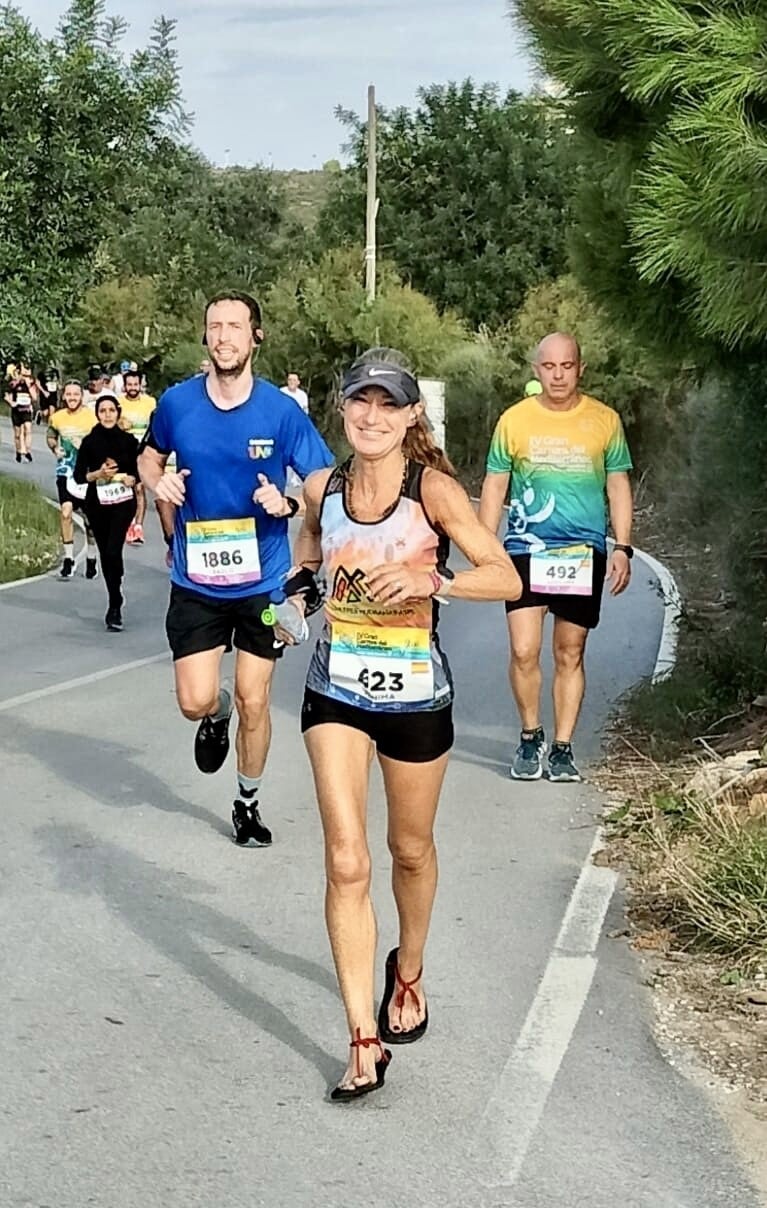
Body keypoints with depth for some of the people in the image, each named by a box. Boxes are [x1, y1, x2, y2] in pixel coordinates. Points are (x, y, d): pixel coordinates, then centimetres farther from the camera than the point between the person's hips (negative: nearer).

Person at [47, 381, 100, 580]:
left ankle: (91, 558, 24)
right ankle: (68, 558, -2)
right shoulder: (57, 418, -1)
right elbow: (51, 437, 16)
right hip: (66, 471, 1)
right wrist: (55, 448, -3)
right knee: (65, 511, -12)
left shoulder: (92, 417, -9)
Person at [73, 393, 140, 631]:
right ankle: (116, 604, 22)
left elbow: (138, 470, 9)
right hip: (97, 504, 2)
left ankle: (114, 606, -9)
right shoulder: (89, 441, -1)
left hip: (123, 502, -2)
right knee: (105, 553, 8)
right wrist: (98, 474, -17)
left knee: (113, 550, -17)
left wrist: (132, 479, -13)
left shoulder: (128, 440, 0)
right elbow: (78, 475, 0)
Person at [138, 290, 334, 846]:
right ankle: (217, 713, 33)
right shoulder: (177, 403, -4)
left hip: (262, 579, -1)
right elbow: (151, 456, 16)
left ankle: (249, 802, 29)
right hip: (196, 579, 1)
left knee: (254, 701, 7)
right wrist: (158, 481, -6)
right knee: (195, 702, -5)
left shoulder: (281, 411, -10)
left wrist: (288, 503, -24)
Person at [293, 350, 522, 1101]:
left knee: (410, 849, 17)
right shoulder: (322, 487, -1)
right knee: (346, 862, -8)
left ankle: (408, 970, 46)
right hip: (336, 692, 2)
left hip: (415, 694, -2)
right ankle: (365, 1039, -2)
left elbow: (507, 579, -16)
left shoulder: (432, 489, -13)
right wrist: (300, 579, 1)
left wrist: (430, 580, -30)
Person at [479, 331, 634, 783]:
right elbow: (495, 487, 7)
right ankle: (531, 737, 13)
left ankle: (563, 748, 17)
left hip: (584, 553, 1)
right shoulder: (515, 420, 2)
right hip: (526, 549, -1)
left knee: (570, 654, 6)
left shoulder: (605, 420, 4)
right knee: (524, 651, -9)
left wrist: (623, 547, 1)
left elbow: (618, 486, 9)